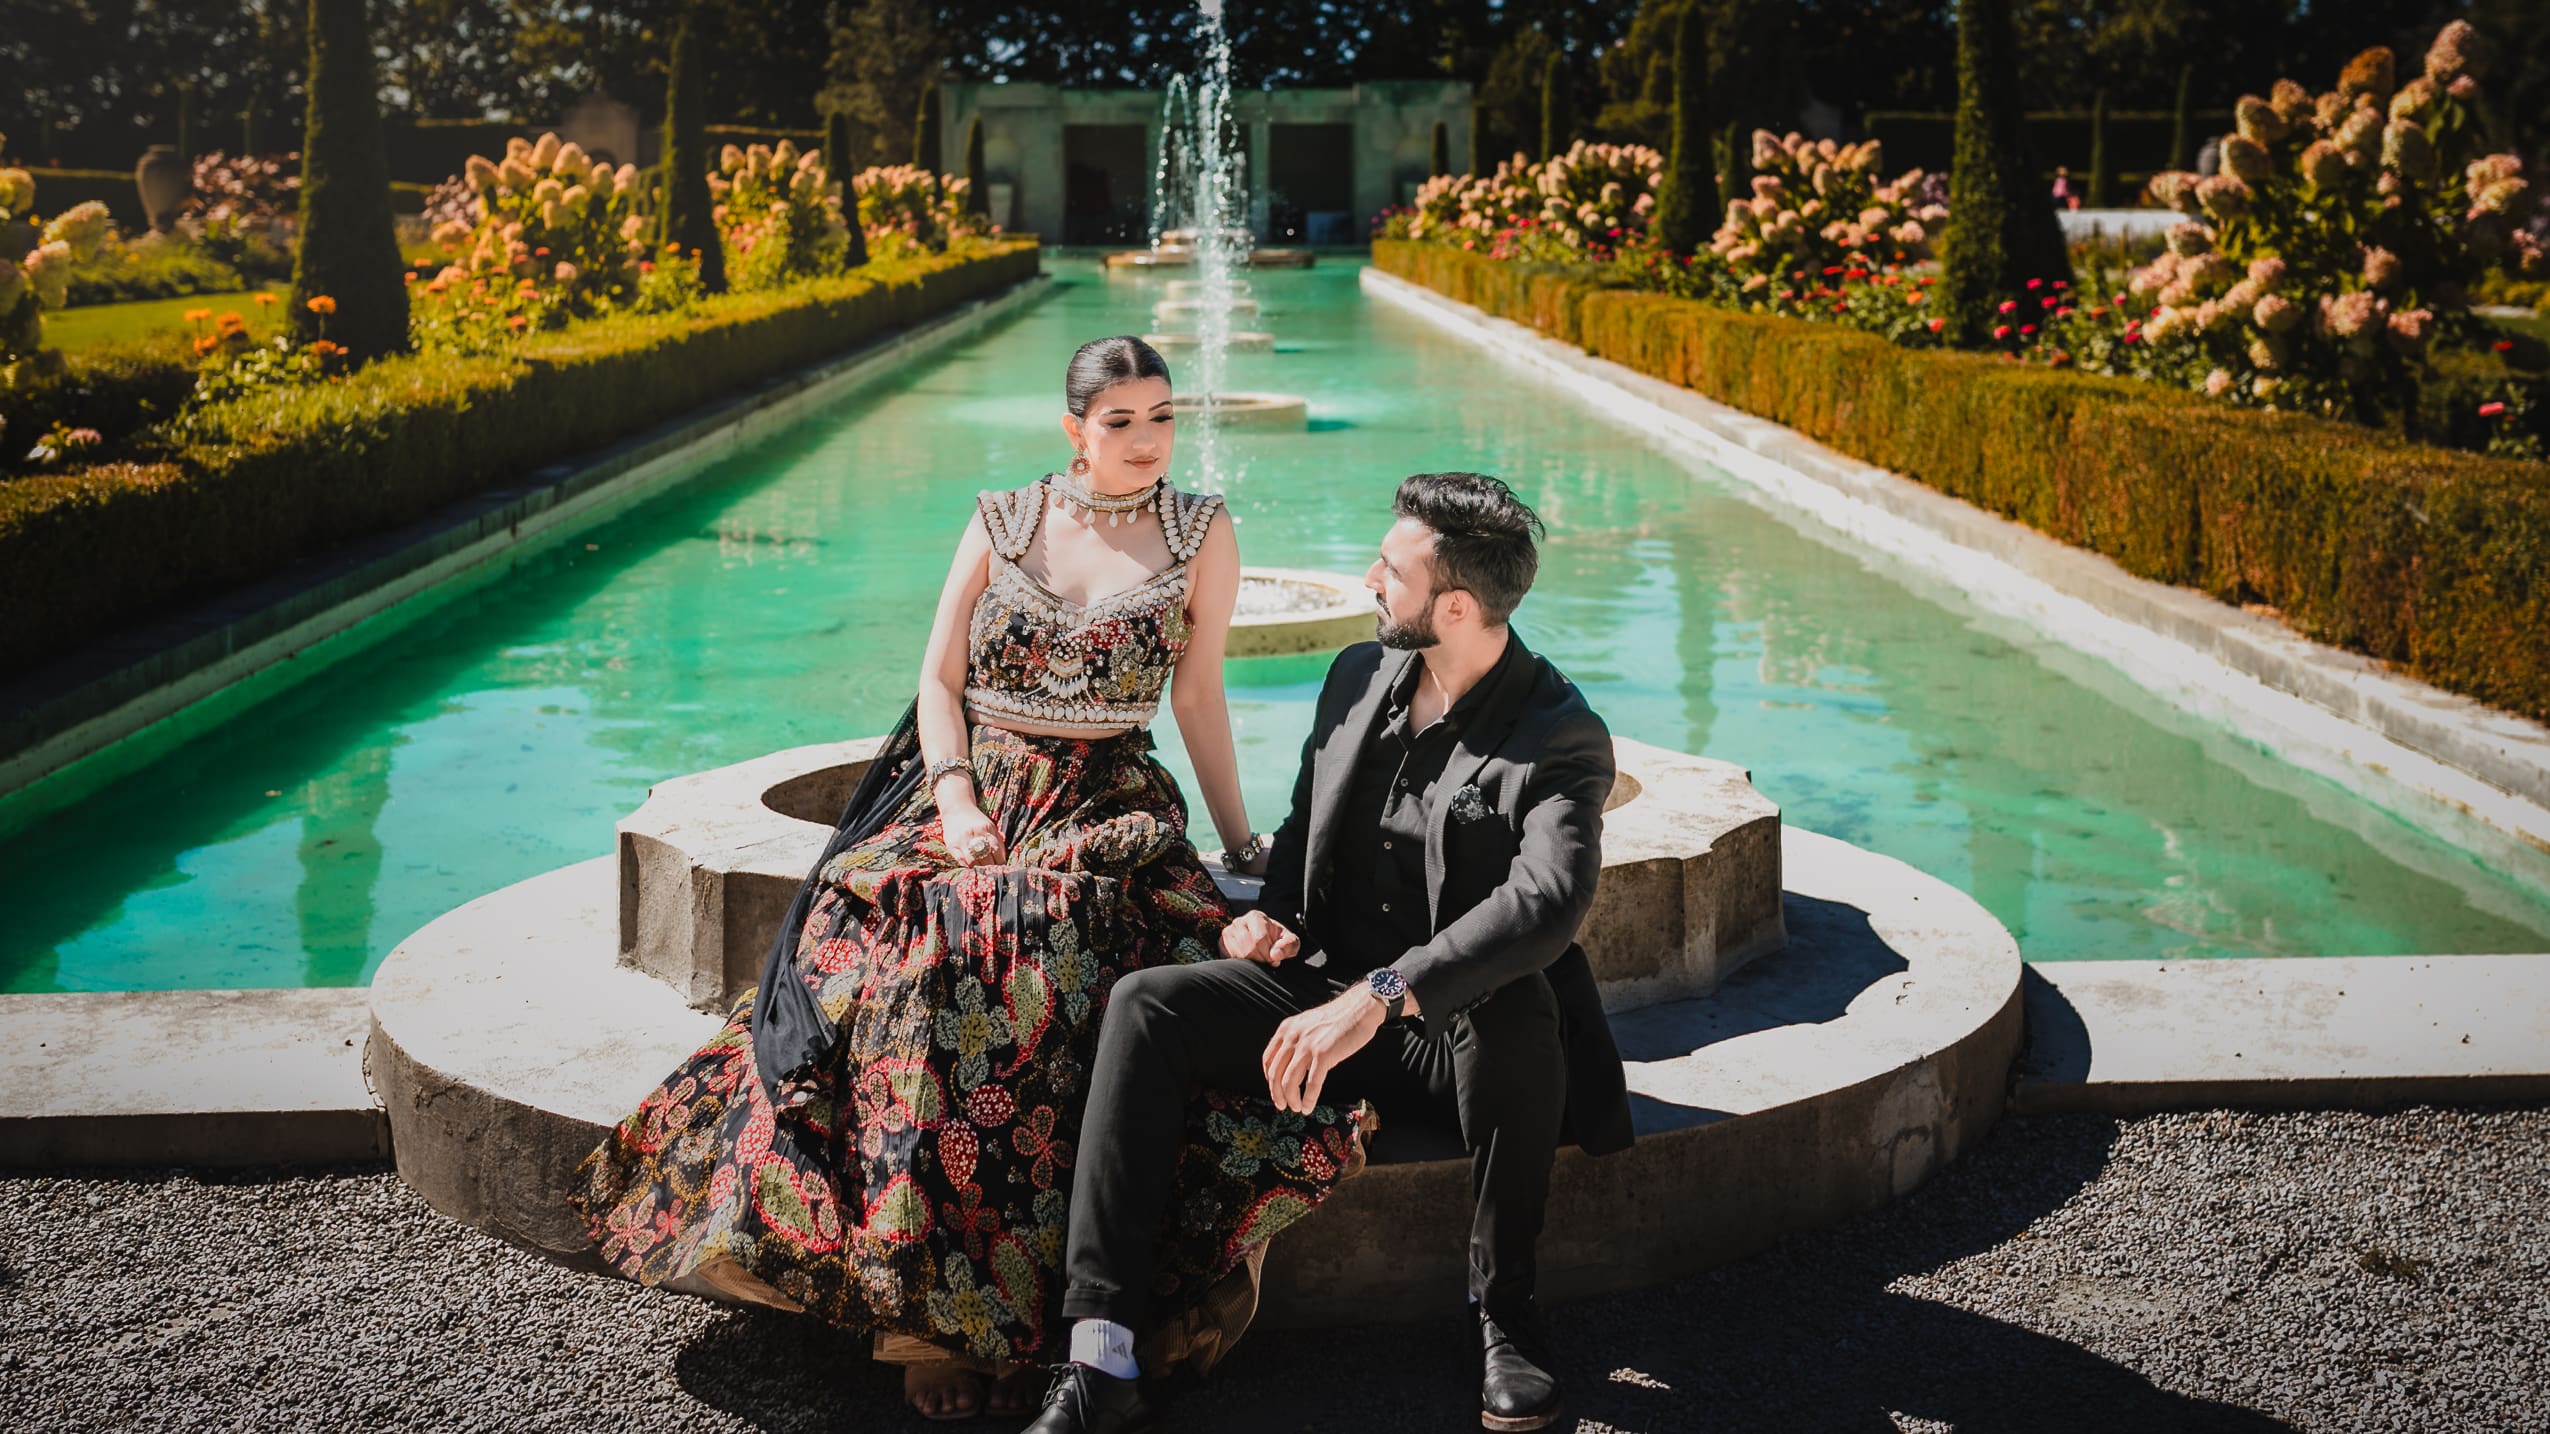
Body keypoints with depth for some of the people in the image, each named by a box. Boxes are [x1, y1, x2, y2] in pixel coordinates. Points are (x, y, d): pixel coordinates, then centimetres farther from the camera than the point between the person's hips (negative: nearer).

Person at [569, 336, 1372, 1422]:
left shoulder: (1200, 532, 7)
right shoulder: (1001, 521, 9)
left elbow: (1199, 699, 8)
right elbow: (939, 679, 8)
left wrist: (1244, 848, 4)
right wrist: (956, 799, -8)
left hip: (1107, 813, -1)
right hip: (965, 793, 1)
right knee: (911, 970, -30)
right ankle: (930, 1315, -25)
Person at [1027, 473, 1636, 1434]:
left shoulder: (1561, 738, -15)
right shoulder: (1359, 676, 6)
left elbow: (1549, 899, -34)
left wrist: (1376, 998, -44)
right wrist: (1278, 918, -3)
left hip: (1460, 1038, -5)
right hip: (1326, 995, 5)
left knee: (1515, 1005, -39)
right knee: (1146, 1005, -19)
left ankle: (1506, 1309, -15)